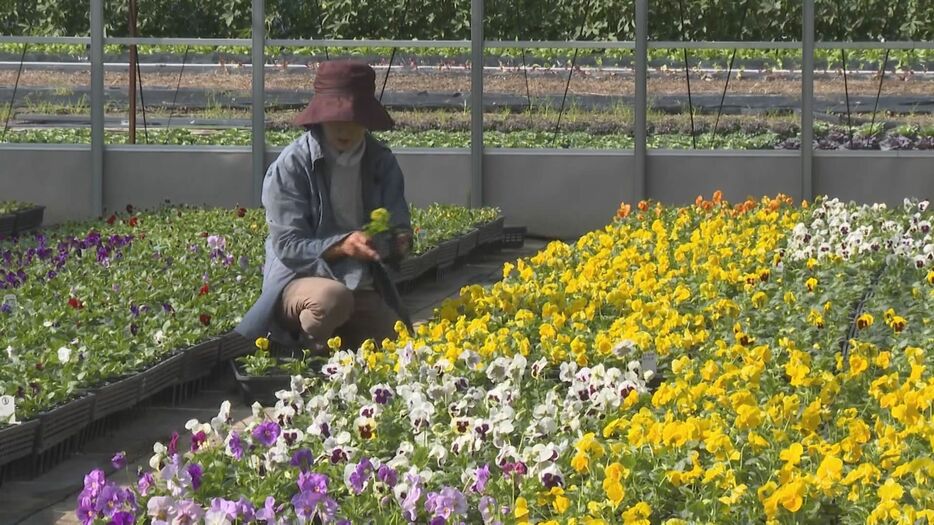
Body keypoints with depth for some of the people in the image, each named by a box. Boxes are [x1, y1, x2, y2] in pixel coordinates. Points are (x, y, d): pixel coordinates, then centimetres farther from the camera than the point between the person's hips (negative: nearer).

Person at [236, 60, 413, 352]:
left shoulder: (381, 163, 6)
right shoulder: (291, 167, -9)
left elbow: (399, 226, 4)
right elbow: (288, 246, -13)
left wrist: (399, 239, -22)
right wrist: (342, 245, -29)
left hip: (365, 292, 5)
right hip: (299, 282, -5)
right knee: (333, 298, -39)